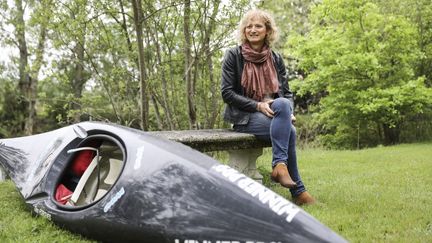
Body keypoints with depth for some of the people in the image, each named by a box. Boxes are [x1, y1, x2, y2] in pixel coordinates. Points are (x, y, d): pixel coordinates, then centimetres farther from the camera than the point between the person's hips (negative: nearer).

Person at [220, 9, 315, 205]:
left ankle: (280, 165, -25)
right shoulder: (233, 55, -2)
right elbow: (227, 93, -7)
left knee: (283, 104, -31)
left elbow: (287, 93, 11)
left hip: (272, 113, 4)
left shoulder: (276, 59, 10)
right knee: (289, 130, -29)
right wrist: (258, 105, -18)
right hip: (244, 117, -4)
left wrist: (288, 112, -12)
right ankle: (298, 191, -22)